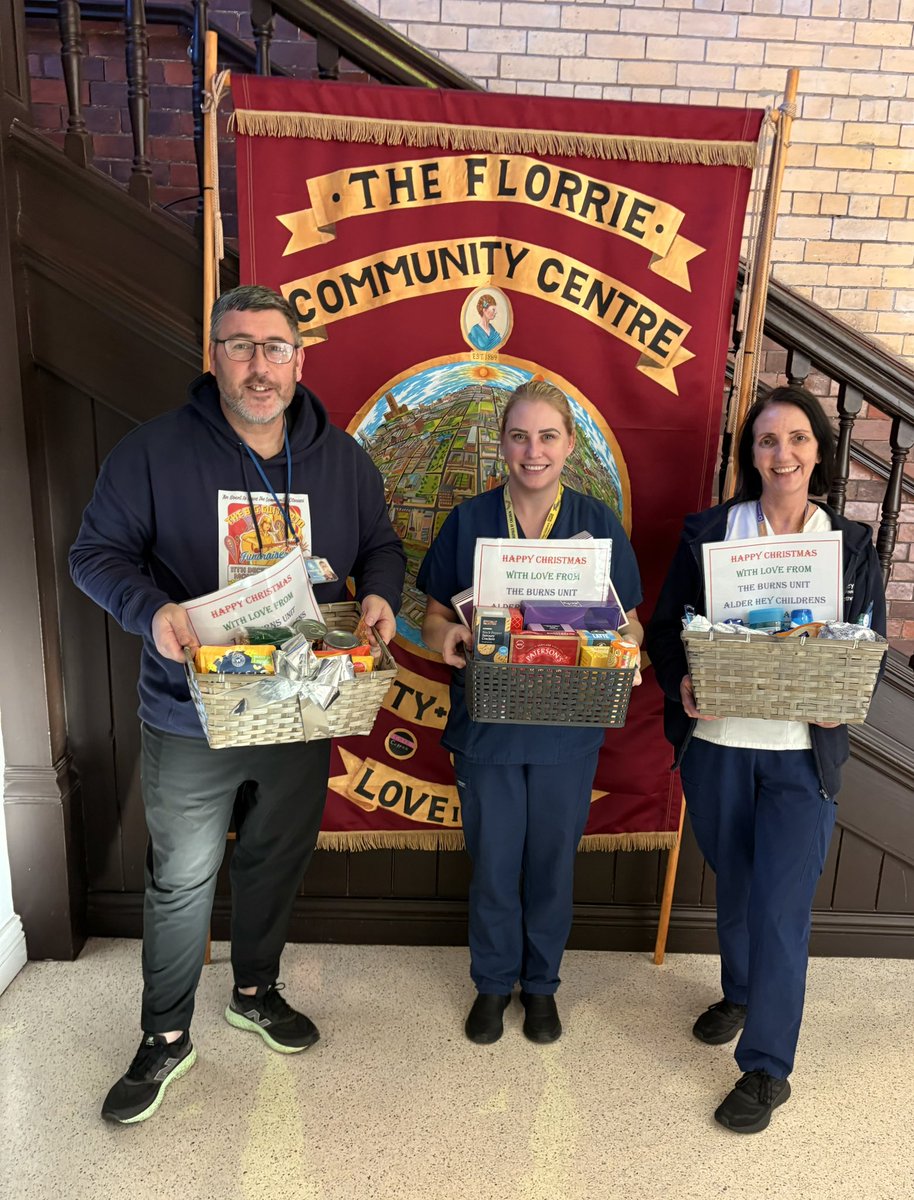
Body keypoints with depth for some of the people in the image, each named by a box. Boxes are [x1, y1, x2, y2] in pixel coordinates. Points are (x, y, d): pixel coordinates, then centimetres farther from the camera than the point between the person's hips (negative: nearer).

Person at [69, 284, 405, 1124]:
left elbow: (381, 547, 10)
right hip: (193, 718, -3)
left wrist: (380, 595, -12)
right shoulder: (156, 450, -9)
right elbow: (97, 552, -6)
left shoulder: (342, 458, 1)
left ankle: (256, 991, 47)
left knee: (278, 861, 21)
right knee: (181, 880, 12)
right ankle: (166, 1037, 36)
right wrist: (150, 611, -26)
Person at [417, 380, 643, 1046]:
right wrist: (447, 634, -20)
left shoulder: (600, 523, -1)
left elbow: (629, 622, 4)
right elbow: (434, 615, 3)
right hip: (487, 723, 0)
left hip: (568, 728, 1)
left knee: (553, 861, 15)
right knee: (492, 862, 13)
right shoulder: (470, 520, -2)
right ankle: (494, 980, 39)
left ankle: (541, 982, 41)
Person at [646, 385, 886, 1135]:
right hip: (715, 743, 1)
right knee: (733, 884, 20)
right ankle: (740, 995, 47)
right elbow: (665, 630, 1)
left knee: (782, 907, 1)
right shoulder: (708, 532, -1)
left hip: (804, 753, -1)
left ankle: (766, 1070, 20)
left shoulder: (852, 544, 2)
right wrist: (681, 685, -17)